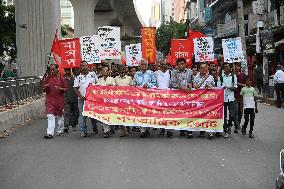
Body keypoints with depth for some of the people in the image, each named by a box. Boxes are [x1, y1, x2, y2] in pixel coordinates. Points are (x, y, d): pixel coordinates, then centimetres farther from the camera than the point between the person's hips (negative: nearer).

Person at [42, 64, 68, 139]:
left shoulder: (61, 78, 1)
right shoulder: (47, 78, 5)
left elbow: (65, 88, 2)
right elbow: (44, 89, 9)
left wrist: (60, 89, -18)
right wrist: (45, 87, -13)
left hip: (59, 99, 0)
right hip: (50, 99, 0)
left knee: (60, 116, 13)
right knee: (50, 116, -10)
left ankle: (60, 131, 30)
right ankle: (50, 133, -15)